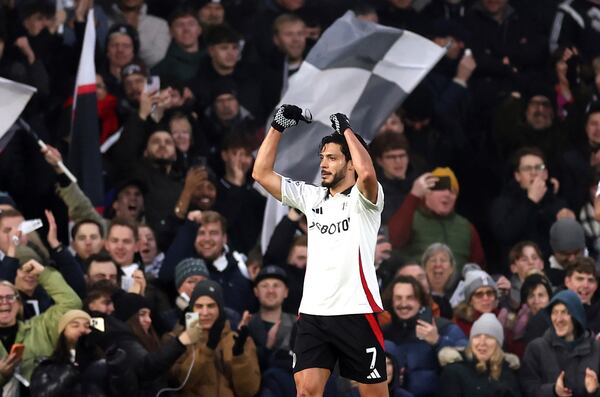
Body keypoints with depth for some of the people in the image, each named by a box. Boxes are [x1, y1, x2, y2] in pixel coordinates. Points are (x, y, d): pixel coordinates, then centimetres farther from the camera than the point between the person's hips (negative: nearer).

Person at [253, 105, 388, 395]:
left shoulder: (362, 199, -3)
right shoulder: (311, 197, 14)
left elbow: (367, 173, -27)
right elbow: (262, 173, 12)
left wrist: (346, 129, -15)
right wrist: (278, 126, 6)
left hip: (356, 313, -5)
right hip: (313, 313, 5)